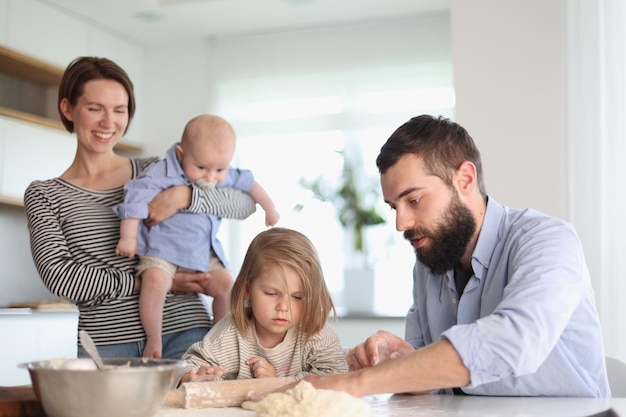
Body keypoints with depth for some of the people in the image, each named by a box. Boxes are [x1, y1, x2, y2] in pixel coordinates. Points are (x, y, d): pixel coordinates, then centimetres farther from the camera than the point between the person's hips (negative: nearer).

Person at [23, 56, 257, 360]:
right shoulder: (43, 195, 9)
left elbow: (245, 203, 5)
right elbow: (58, 275, -5)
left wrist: (185, 195, -14)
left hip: (182, 329, 1)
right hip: (105, 343, -1)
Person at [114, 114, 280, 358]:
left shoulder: (226, 177, 1)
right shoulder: (163, 173, -18)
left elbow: (249, 184, 18)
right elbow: (136, 196, -20)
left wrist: (270, 209, 31)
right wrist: (128, 237, -21)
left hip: (204, 251, 6)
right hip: (163, 247, -5)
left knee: (226, 286, -4)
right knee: (156, 281, -30)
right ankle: (153, 341, -11)